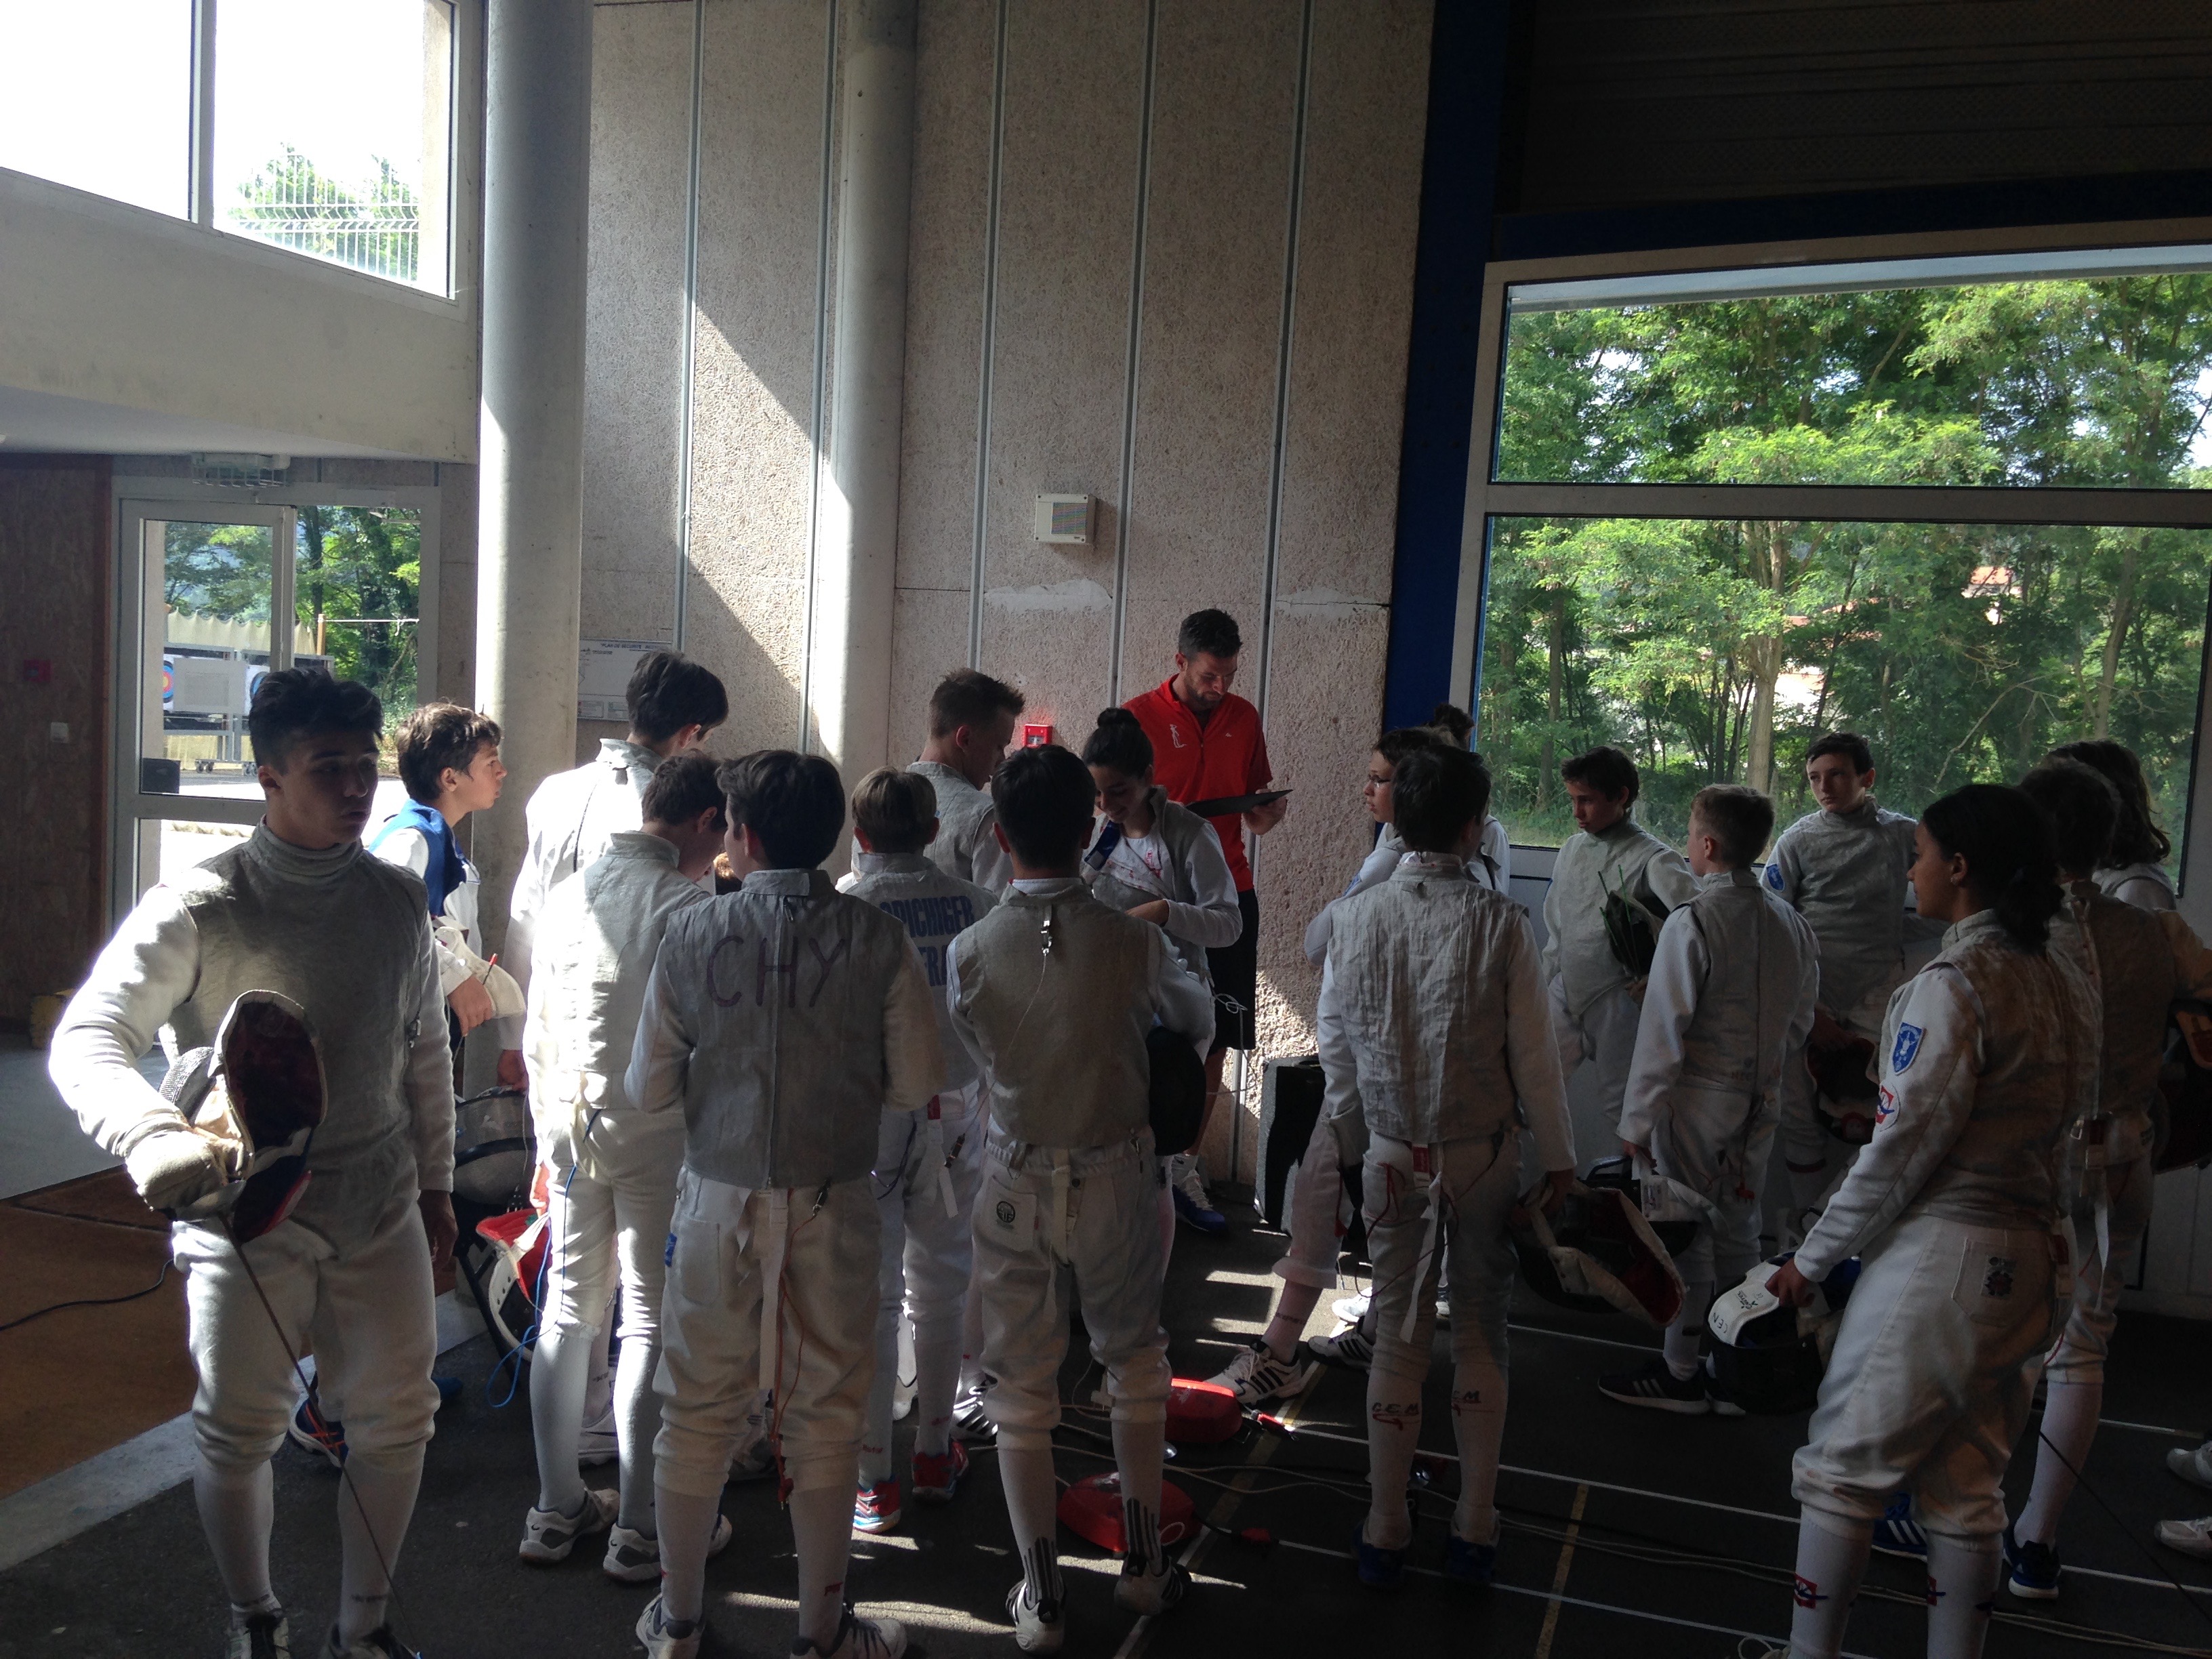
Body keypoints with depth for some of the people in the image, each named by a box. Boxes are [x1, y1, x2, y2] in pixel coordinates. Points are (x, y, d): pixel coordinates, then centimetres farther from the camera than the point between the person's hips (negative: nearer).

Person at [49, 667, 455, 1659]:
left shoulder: (397, 899, 1)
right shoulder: (198, 909, -13)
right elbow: (84, 1040, -21)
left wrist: (435, 1184, 15)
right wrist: (155, 1140, -41)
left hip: (381, 1215, 4)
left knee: (395, 1420, 11)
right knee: (238, 1435, 11)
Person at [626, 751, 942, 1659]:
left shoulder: (693, 933, -8)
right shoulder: (878, 938, -10)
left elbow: (649, 1089, -3)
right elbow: (916, 1084, -6)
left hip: (718, 1207, 1)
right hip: (831, 1209, -1)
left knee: (698, 1414, 16)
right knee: (825, 1417, 14)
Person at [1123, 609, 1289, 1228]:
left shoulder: (1244, 717, 11)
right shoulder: (1140, 716, -3)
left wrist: (1269, 809, -3)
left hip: (1229, 892, 4)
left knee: (1216, 1040, 7)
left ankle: (1185, 1165, 19)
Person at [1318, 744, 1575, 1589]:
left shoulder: (1357, 916, -8)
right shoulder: (1502, 923, -16)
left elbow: (1335, 1040, 1)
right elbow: (1533, 1053, -10)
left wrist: (1350, 1131, 16)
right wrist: (1558, 1156, 4)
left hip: (1392, 1158, 2)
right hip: (1485, 1155, -1)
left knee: (1397, 1335, 13)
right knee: (1481, 1335, 14)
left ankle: (1385, 1533, 24)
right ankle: (1473, 1532, 25)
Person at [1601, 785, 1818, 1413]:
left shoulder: (1691, 923, -18)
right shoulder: (1792, 925, 3)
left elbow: (1664, 1029, -17)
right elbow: (1800, 1023, 11)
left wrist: (1637, 1119, -11)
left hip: (1696, 1101, -7)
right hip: (1759, 1104, 7)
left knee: (1683, 1235, 5)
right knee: (1738, 1232, 17)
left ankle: (1680, 1373, 16)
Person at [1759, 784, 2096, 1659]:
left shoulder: (1952, 985, -17)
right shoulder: (2067, 982, 7)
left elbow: (1903, 1148, -17)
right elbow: (2070, 1113, 10)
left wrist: (1810, 1260, -9)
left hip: (1936, 1255, -8)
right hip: (2028, 1256, 8)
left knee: (1841, 1471, 5)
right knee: (1967, 1488, 16)